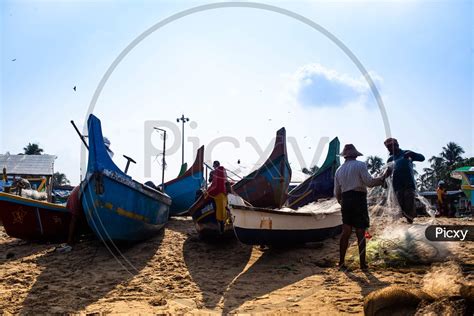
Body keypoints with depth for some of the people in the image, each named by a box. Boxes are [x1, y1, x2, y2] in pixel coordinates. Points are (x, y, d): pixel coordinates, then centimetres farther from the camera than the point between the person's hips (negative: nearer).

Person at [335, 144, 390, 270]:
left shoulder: (339, 170, 14)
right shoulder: (360, 165, -4)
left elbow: (337, 192, 15)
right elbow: (369, 182, -13)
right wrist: (383, 177, -2)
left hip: (345, 200, 5)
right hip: (359, 199, -5)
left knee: (346, 232, 9)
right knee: (360, 232, 0)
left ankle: (341, 262, 10)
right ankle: (362, 263, 4)